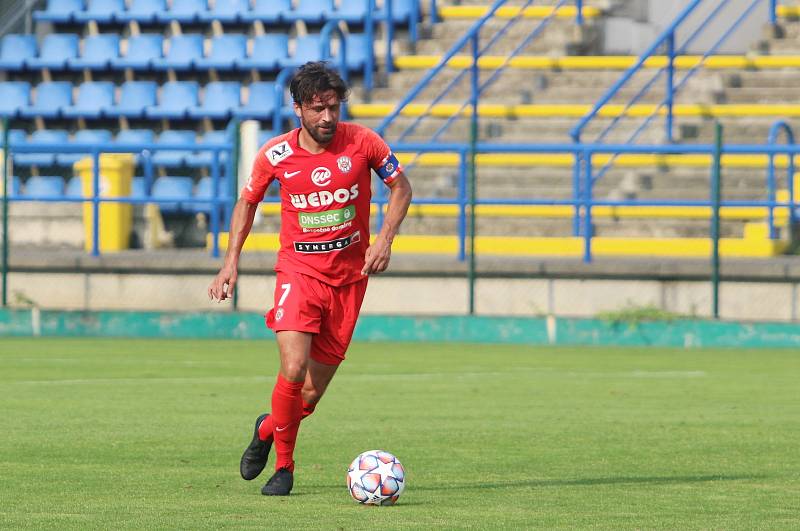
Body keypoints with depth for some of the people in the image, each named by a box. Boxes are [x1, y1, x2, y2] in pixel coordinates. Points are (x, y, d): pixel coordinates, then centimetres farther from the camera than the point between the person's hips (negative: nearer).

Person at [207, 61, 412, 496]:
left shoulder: (362, 142, -8)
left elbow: (400, 187, 5)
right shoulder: (275, 155, -7)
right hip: (298, 270, -1)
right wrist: (231, 260, 1)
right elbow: (247, 202, 10)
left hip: (348, 276, 1)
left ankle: (267, 429, 37)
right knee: (293, 370, -23)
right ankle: (283, 465, -1)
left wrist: (384, 240, -10)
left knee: (311, 395, 3)